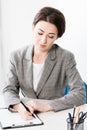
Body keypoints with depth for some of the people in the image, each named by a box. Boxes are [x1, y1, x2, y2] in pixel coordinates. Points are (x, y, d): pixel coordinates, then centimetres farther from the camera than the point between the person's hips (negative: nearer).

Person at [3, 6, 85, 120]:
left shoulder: (66, 58, -7)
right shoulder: (17, 56, 1)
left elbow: (80, 94, -12)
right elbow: (9, 89, 0)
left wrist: (47, 105, -23)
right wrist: (19, 106, -23)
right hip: (25, 116, 1)